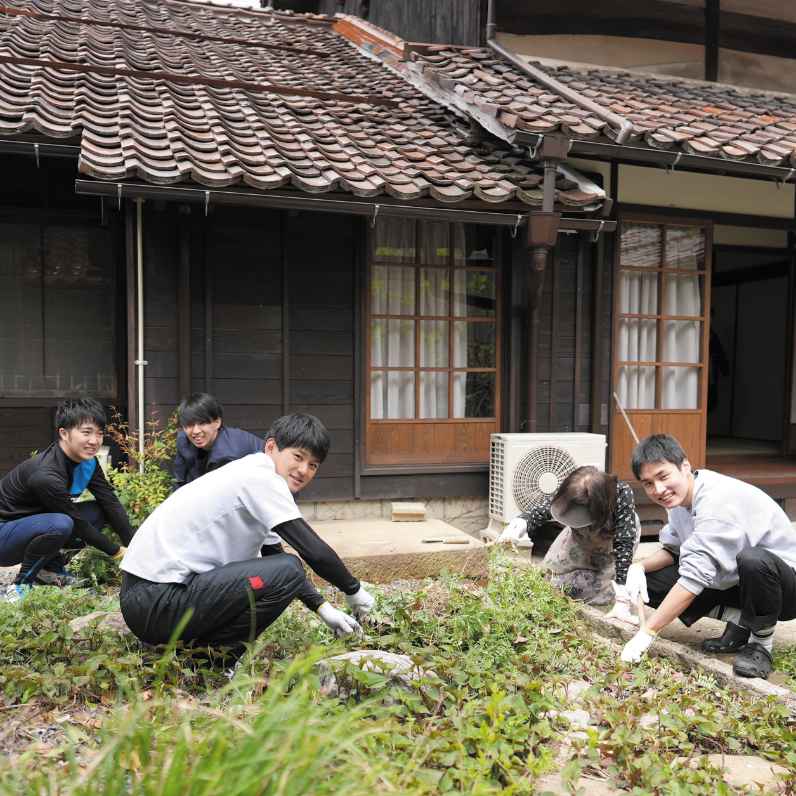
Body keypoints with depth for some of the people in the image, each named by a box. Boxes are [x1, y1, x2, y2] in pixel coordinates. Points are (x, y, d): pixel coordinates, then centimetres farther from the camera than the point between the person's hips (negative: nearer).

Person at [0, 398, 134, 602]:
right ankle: (22, 583, -12)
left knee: (100, 511, -5)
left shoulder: (87, 461, -6)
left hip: (35, 523, 8)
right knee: (60, 524, -35)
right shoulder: (46, 476, -31)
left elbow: (111, 503, -7)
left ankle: (50, 569, 5)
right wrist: (117, 552, -14)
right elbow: (77, 523, -24)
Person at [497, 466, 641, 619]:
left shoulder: (622, 493, -43)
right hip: (582, 536, 3)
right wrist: (518, 526, -49)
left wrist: (621, 601, -46)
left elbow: (624, 543, -43)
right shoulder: (569, 492, -33)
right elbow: (540, 511, -25)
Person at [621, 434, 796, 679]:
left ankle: (761, 645, -14)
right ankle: (740, 621, 2)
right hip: (733, 582, 8)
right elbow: (673, 550, 7)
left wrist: (647, 633, -33)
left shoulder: (718, 499, -31)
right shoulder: (679, 496, -4)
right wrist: (639, 566, -15)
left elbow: (695, 576, -35)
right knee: (651, 579, -6)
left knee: (752, 559, -42)